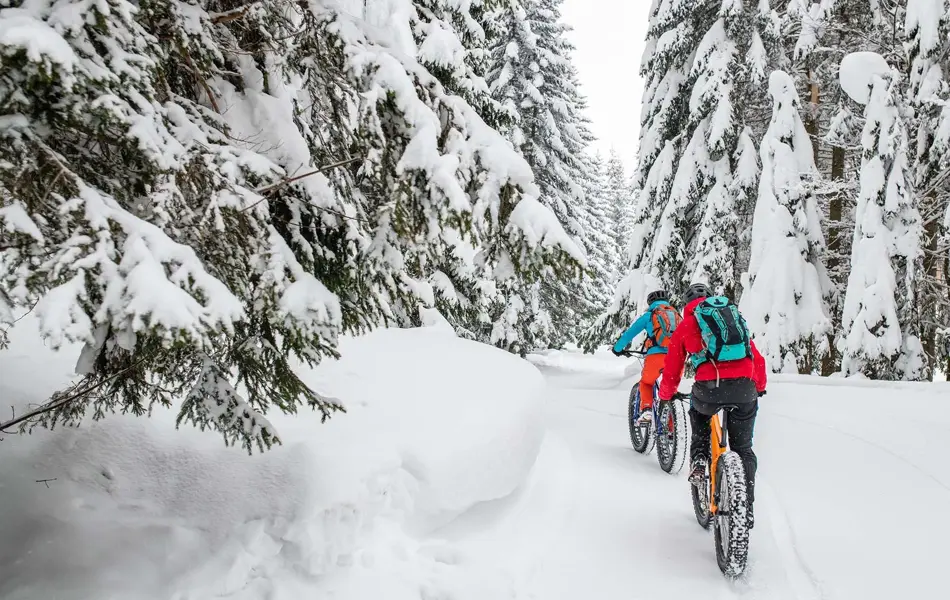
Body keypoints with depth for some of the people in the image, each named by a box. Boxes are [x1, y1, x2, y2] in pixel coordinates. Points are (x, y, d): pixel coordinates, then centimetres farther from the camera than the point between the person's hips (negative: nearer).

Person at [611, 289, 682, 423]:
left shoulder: (649, 315, 14)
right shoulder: (677, 315, 25)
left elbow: (629, 333, 16)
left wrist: (617, 348, 30)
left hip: (656, 356, -3)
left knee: (646, 383, 22)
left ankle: (646, 410, -1)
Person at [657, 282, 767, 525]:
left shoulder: (686, 323, 16)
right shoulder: (735, 315, 25)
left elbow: (672, 369, 19)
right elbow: (757, 357, 29)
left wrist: (666, 395, 37)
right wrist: (760, 387, 45)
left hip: (710, 387, -2)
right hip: (744, 388, 2)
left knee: (698, 414, 34)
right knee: (743, 449, 18)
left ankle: (698, 460, 17)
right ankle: (746, 506, 12)